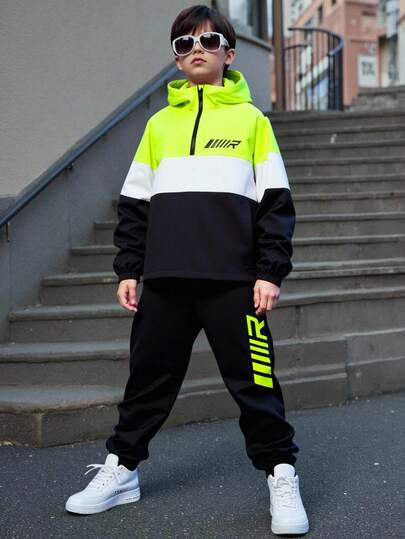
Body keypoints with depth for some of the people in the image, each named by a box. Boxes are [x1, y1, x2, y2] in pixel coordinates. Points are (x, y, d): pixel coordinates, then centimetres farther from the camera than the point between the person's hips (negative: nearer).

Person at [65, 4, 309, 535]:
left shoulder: (251, 118, 6)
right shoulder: (159, 123, 14)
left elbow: (275, 202, 2)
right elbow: (133, 204, 14)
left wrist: (271, 272, -6)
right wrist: (128, 269, 7)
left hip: (233, 280, -3)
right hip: (165, 281, 3)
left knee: (254, 382, 0)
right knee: (149, 378, 11)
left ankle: (281, 476, 14)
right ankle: (121, 469, 26)